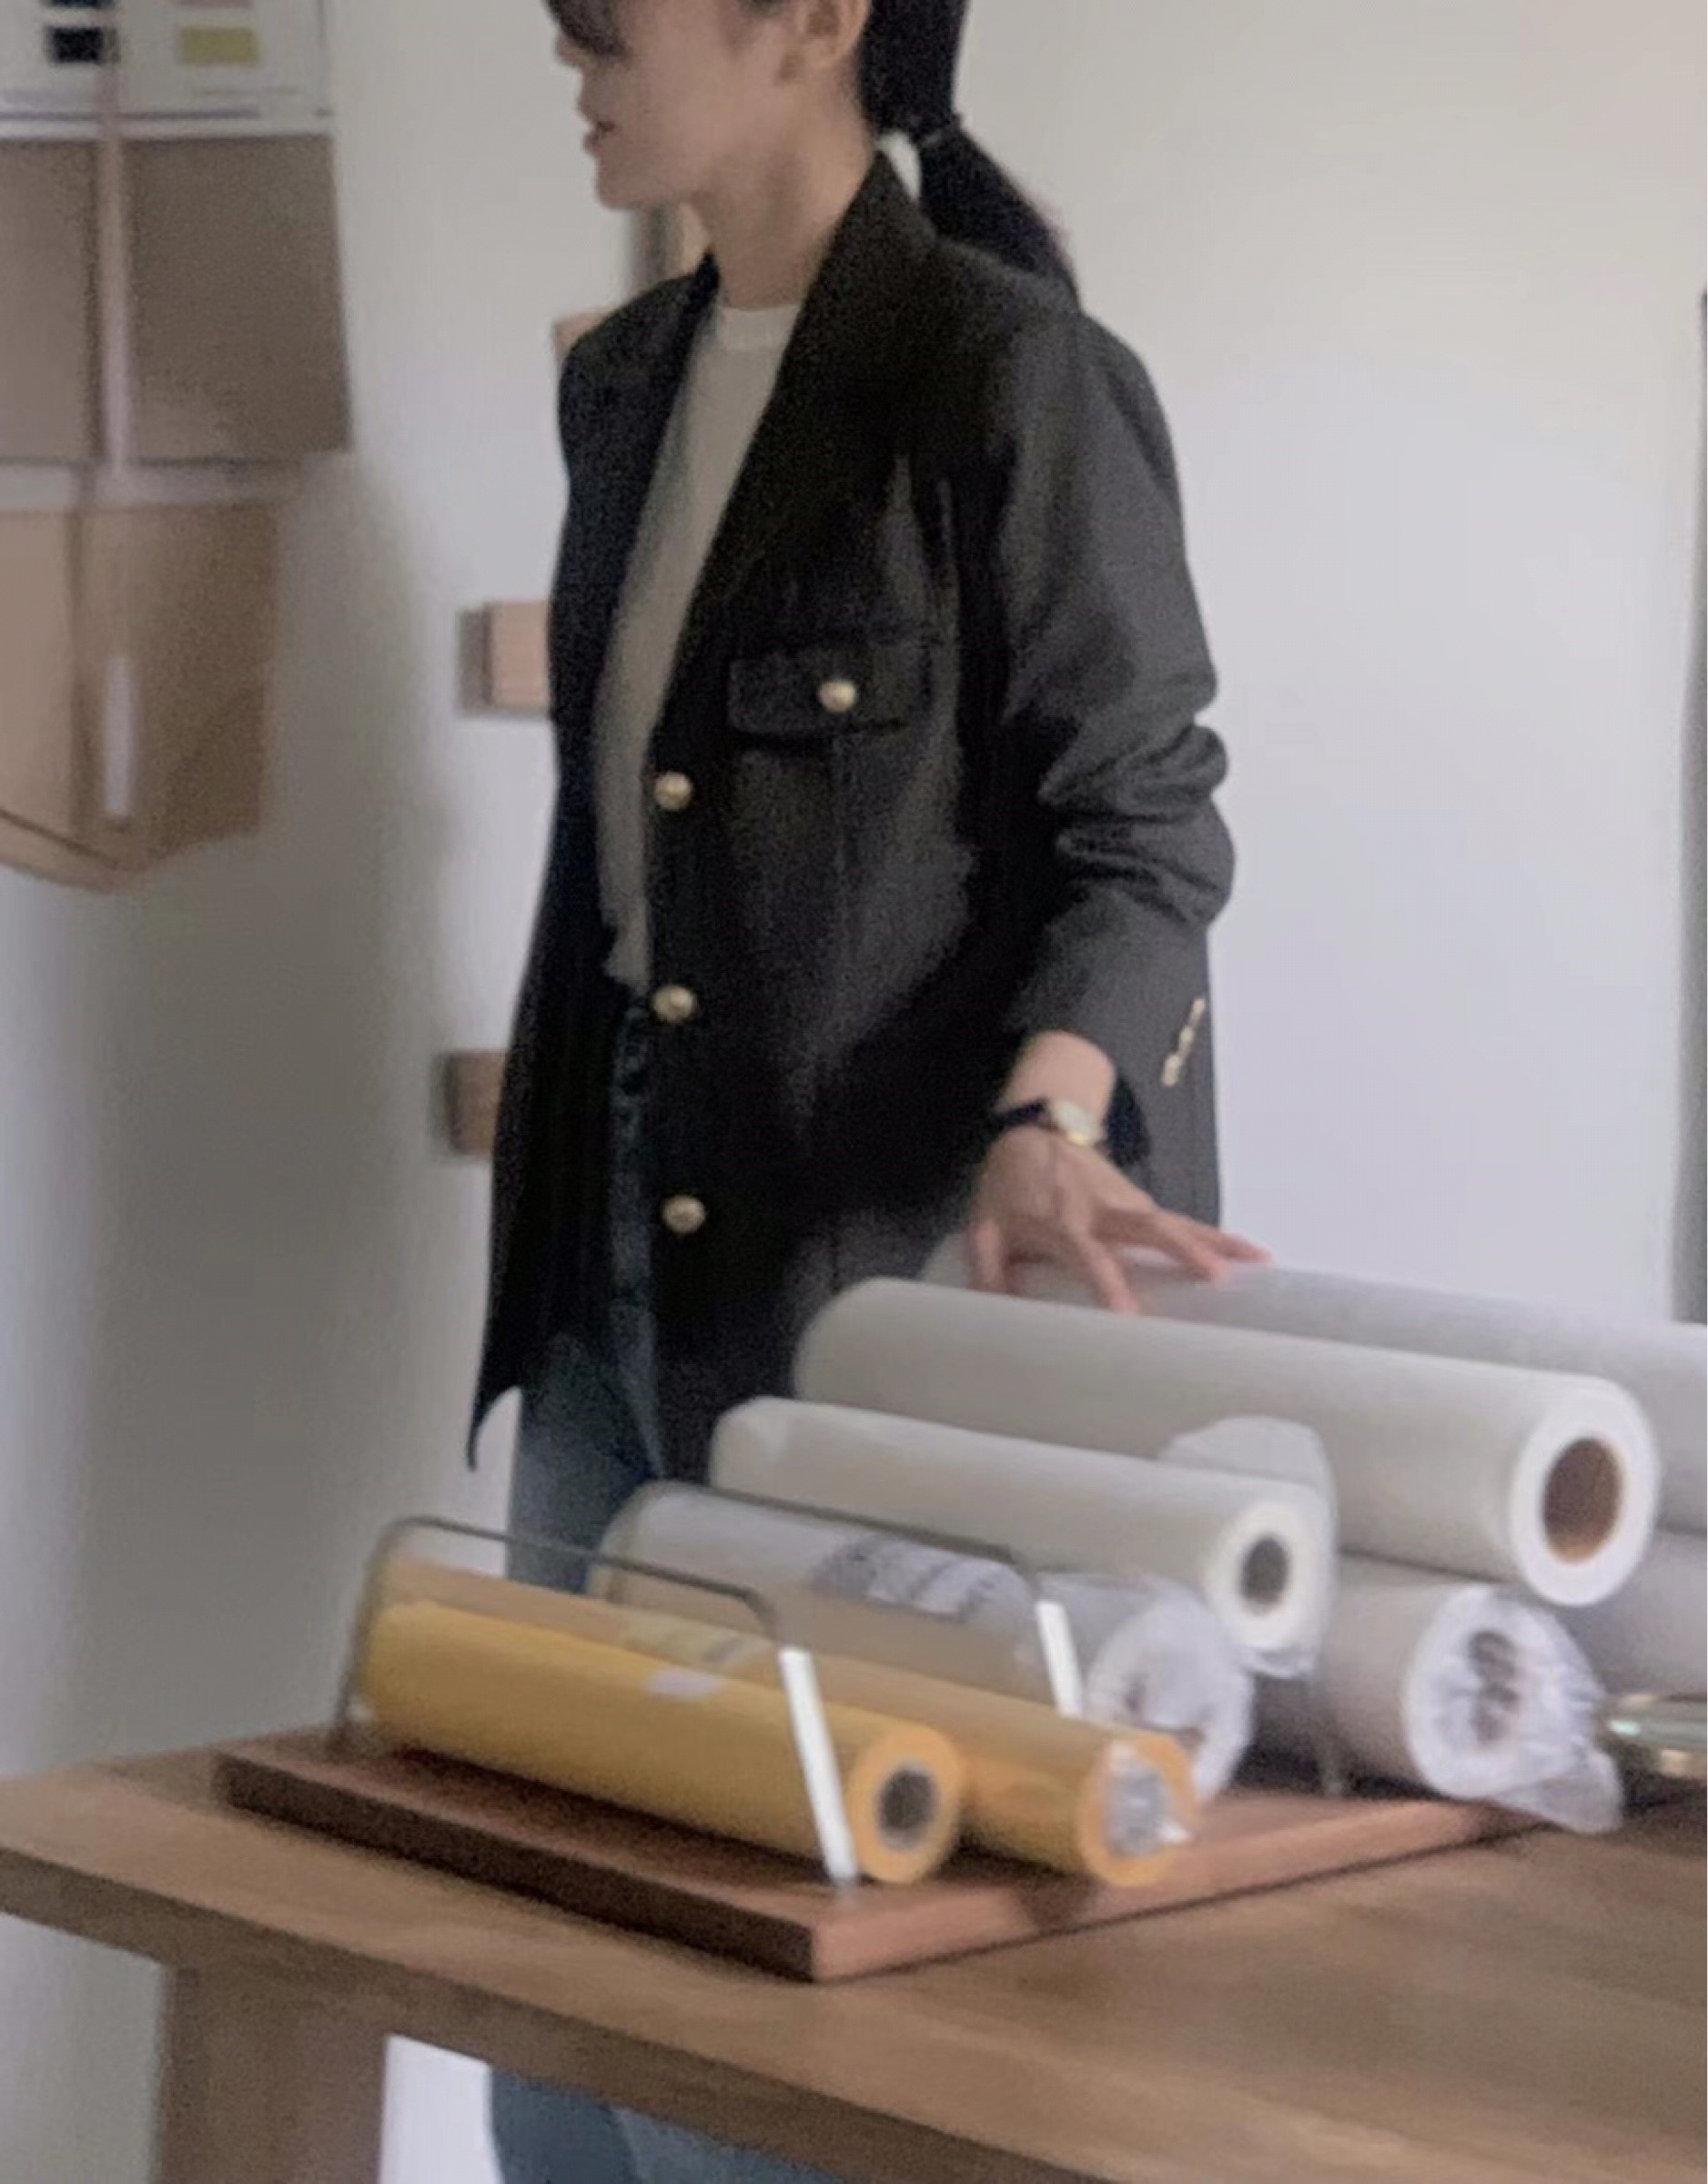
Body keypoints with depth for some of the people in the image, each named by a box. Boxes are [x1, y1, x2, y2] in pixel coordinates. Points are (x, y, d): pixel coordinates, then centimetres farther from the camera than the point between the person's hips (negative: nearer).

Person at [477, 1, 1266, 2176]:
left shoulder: (1007, 376, -11)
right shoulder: (624, 386, 13)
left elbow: (1145, 827, -12)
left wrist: (1045, 1127, -29)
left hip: (883, 1238, -8)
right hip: (625, 1234, 8)